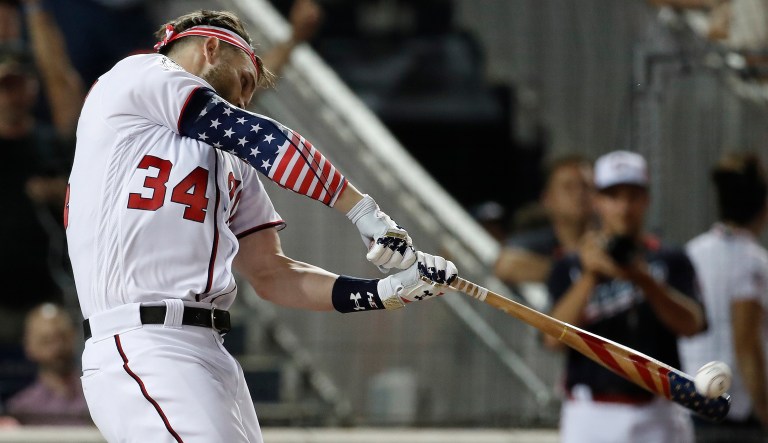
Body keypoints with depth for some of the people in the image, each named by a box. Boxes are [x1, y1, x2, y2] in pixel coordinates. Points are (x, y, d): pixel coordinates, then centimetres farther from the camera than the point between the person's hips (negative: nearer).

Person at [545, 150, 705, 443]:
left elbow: (691, 324, -8)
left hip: (657, 417, 0)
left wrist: (643, 279, -24)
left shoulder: (671, 262, 10)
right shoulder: (570, 268, 9)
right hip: (590, 416, 0)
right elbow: (555, 336, -7)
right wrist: (590, 275, -19)